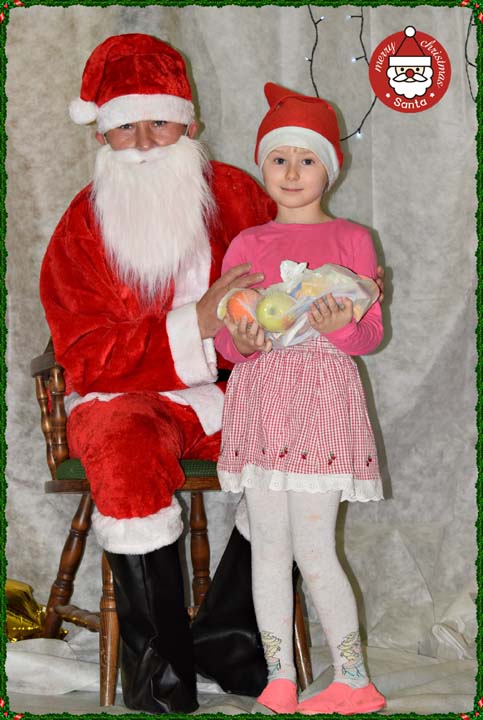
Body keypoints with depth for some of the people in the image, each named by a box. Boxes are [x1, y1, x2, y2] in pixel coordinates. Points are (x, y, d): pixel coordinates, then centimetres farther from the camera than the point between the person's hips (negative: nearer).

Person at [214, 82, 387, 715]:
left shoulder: (350, 238, 4)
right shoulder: (245, 245, 11)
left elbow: (372, 332, 2)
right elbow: (225, 334, 10)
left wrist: (341, 326, -19)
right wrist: (241, 342, -12)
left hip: (324, 393, -3)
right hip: (259, 396, 3)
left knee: (312, 548, -6)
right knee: (268, 544, 4)